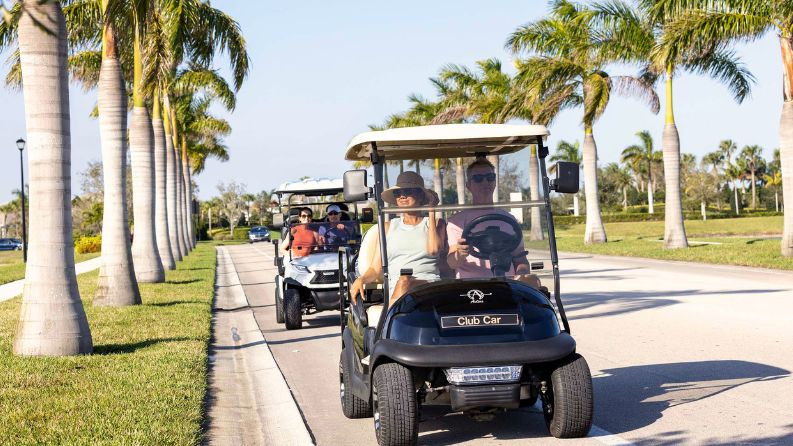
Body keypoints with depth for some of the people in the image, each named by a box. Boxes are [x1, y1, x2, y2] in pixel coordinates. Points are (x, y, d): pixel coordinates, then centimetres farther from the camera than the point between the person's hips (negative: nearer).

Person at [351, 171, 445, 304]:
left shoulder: (437, 224, 19)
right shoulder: (388, 227, 25)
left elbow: (434, 250, -5)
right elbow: (376, 269, 20)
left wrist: (431, 213, 6)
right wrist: (361, 280, -4)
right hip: (395, 290, 1)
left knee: (404, 282, -36)